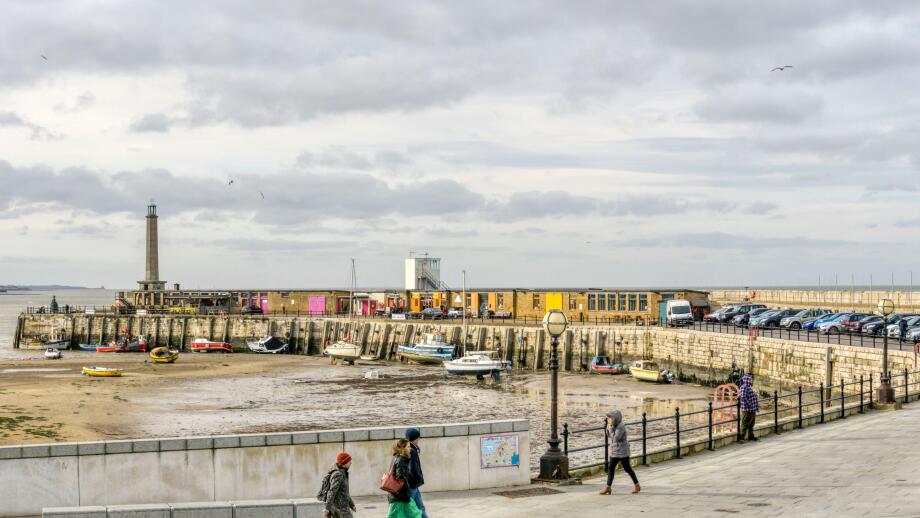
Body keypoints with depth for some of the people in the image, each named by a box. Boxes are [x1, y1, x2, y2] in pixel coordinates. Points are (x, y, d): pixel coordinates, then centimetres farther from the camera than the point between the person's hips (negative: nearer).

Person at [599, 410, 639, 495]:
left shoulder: (621, 427, -21)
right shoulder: (614, 426, 5)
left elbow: (615, 438, -28)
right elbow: (609, 435, 14)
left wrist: (611, 429, -22)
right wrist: (608, 428, -2)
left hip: (622, 452, -8)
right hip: (614, 452, 8)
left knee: (627, 469, 4)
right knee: (610, 469, 4)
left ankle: (637, 485, 20)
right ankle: (607, 487, 6)